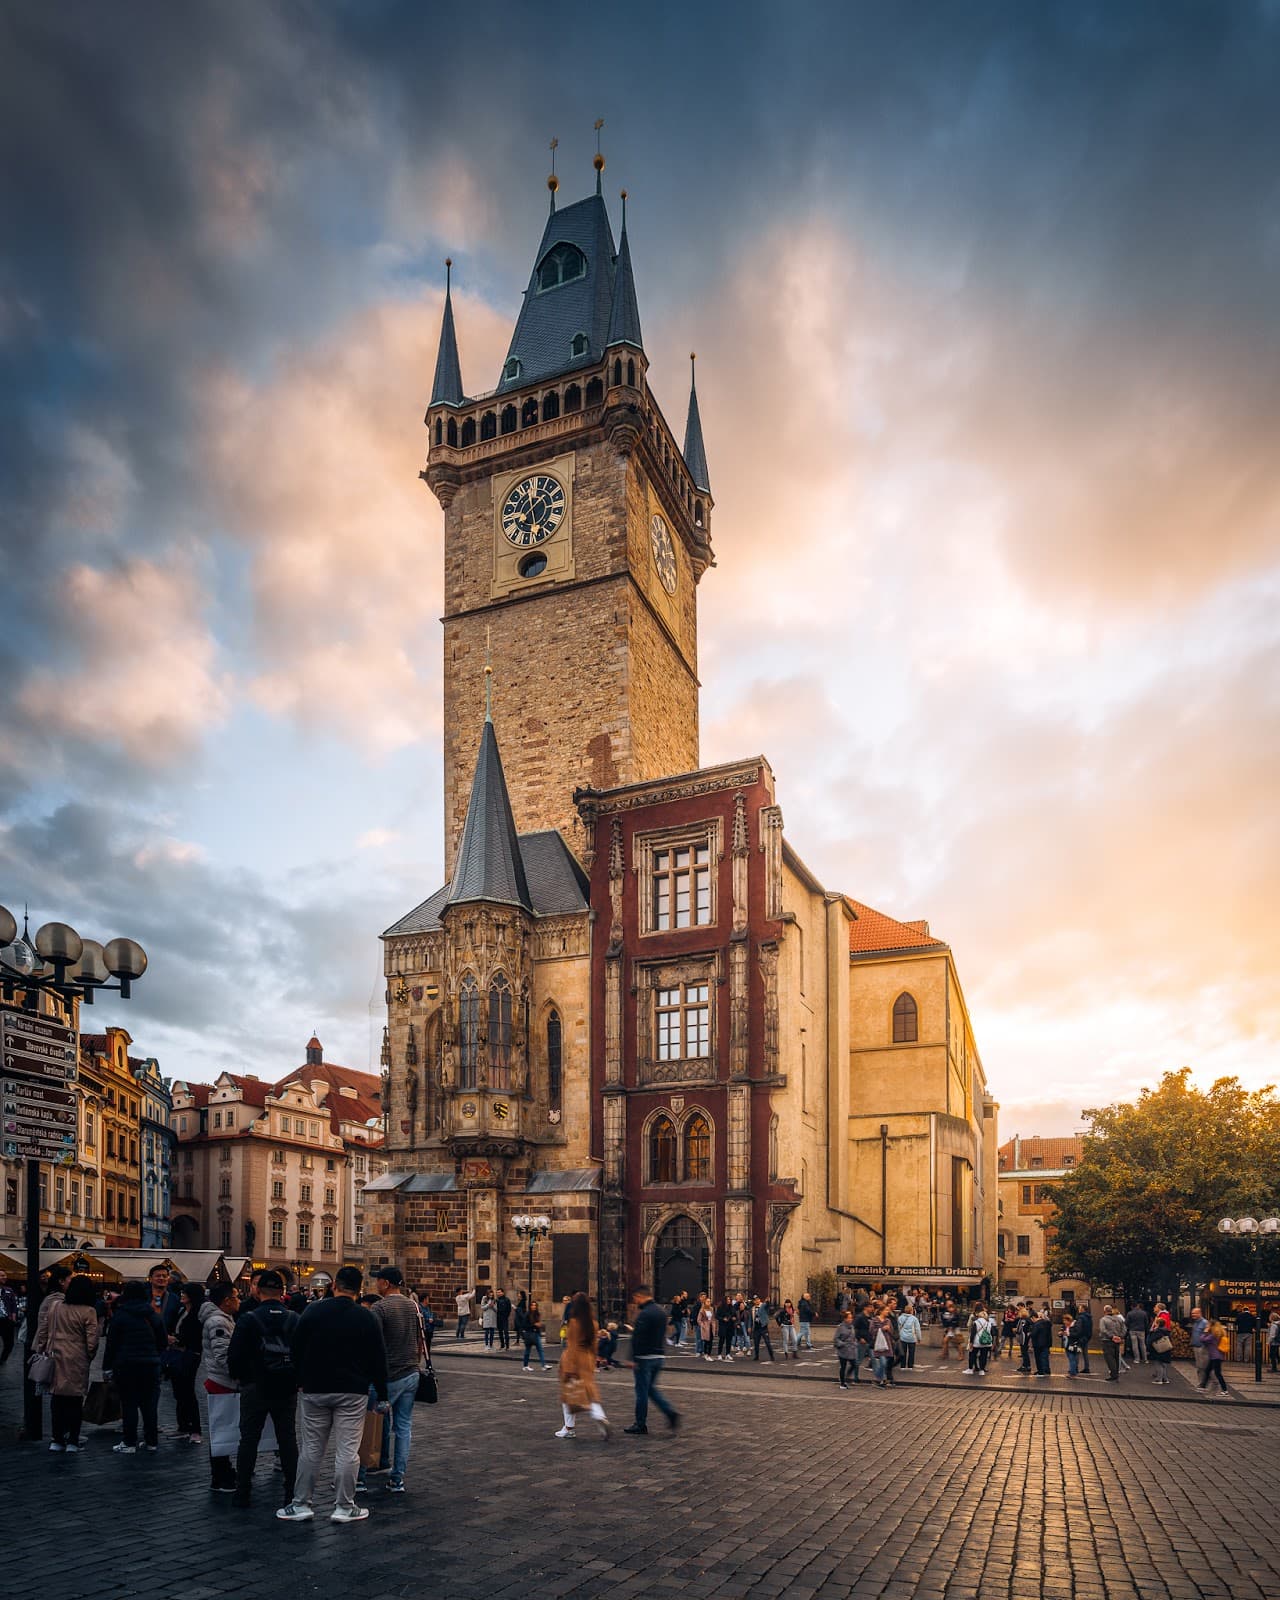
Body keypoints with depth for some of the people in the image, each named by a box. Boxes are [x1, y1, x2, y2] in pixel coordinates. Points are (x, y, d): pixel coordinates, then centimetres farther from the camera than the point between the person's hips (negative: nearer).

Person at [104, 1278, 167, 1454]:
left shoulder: (119, 1316, -5)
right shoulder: (153, 1316, 6)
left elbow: (111, 1343, -5)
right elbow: (164, 1343, 9)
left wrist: (107, 1367, 1)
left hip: (126, 1365, -3)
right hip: (151, 1365, 3)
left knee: (129, 1404, 3)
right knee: (149, 1403, 10)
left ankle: (129, 1443, 4)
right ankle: (151, 1441, 15)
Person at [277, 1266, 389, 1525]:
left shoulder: (312, 1312, -1)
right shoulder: (367, 1318, -4)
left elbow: (296, 1352, 6)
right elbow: (378, 1360, -1)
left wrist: (302, 1382, 19)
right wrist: (381, 1396, 6)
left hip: (315, 1390, 2)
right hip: (352, 1393, -2)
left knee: (311, 1449, 12)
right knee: (347, 1450, 3)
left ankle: (300, 1504, 17)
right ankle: (344, 1507, 8)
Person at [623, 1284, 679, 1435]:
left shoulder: (644, 1314, -18)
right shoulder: (661, 1312, 10)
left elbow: (637, 1338, -21)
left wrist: (633, 1358, -16)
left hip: (645, 1358, -8)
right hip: (659, 1357, 8)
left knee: (642, 1391, 4)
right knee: (651, 1388, 19)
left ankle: (640, 1424, 12)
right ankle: (671, 1413, 5)